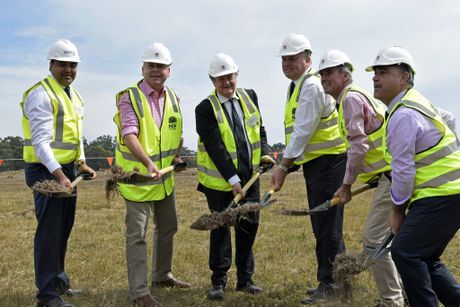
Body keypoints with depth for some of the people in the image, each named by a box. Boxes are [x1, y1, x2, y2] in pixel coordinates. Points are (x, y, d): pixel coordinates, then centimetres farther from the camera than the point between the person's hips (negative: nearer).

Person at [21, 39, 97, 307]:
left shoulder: (74, 95, 16)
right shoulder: (41, 94, -12)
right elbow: (41, 140, -21)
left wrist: (82, 164, 14)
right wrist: (58, 174, -30)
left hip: (68, 169, 9)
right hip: (47, 171, -9)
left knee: (64, 229, 16)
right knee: (49, 231, -6)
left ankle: (58, 281, 30)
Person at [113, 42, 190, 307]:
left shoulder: (173, 98, 7)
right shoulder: (130, 97, -14)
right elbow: (129, 135, -28)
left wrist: (176, 155, 9)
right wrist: (148, 163, -40)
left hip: (165, 177, 7)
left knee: (167, 228, 20)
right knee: (137, 235, -4)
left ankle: (162, 276, 38)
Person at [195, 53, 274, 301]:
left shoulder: (249, 96, 6)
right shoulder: (205, 109, -13)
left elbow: (259, 130, 15)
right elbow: (215, 148, -19)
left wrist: (264, 153, -2)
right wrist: (233, 180, -22)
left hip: (249, 177, 5)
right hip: (220, 181, -5)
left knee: (249, 226, 9)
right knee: (220, 229, 3)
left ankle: (245, 279, 23)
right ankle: (218, 282, 16)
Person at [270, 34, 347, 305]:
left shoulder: (312, 86, -15)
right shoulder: (298, 85, 17)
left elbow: (303, 131, -19)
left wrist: (283, 167, -17)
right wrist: (287, 162, 14)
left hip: (328, 161, -11)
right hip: (315, 161, 11)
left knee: (327, 225, -6)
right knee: (322, 225, 15)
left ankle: (330, 285, 2)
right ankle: (332, 281, 26)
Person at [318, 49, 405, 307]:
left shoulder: (351, 97, -10)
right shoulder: (356, 96, 20)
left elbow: (358, 146, -17)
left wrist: (347, 185, -10)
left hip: (392, 177, -10)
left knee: (374, 239, -8)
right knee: (386, 238, 18)